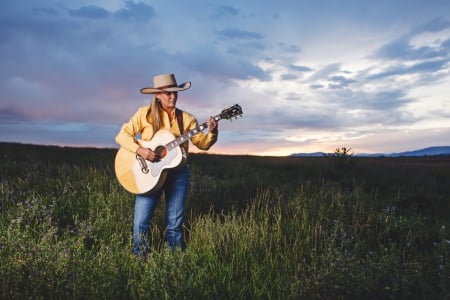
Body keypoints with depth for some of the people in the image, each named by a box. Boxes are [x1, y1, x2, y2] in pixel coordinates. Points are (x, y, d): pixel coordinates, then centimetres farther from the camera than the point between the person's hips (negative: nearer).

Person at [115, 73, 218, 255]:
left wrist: (212, 133, -21)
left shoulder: (186, 118, 2)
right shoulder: (145, 113, -3)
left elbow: (202, 143, -1)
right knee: (140, 222, -2)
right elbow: (122, 135, -5)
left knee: (175, 223, 8)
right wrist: (140, 150, -21)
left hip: (178, 172, 2)